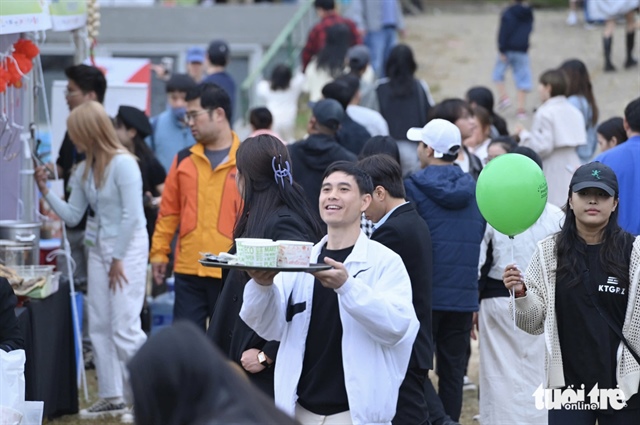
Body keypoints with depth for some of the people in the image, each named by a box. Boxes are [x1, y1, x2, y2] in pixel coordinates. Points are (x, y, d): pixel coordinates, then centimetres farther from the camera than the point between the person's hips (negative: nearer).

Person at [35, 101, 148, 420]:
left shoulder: (122, 164, -16)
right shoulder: (84, 170, 8)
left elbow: (132, 215, -17)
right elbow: (72, 215, 12)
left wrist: (117, 259, -14)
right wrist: (45, 191, 2)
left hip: (126, 247, -8)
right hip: (98, 248, 8)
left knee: (124, 328, -10)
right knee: (99, 327, 8)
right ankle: (111, 398, 16)